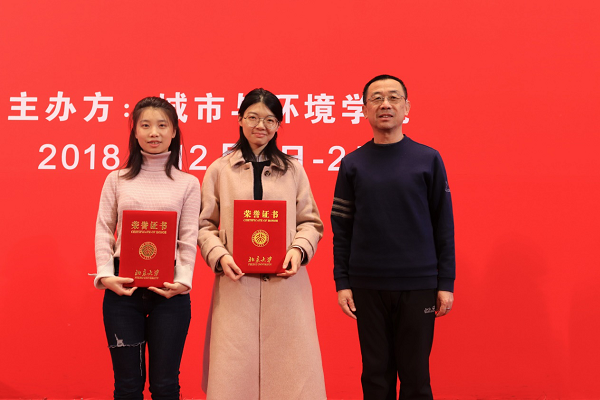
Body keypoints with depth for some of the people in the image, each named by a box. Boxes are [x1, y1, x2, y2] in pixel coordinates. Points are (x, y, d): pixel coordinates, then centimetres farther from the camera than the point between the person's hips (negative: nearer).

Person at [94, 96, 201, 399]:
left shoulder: (188, 183, 6)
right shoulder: (117, 180, 8)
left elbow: (188, 239, 2)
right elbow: (104, 231, 6)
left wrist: (182, 281, -10)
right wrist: (105, 275, -7)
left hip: (168, 289, 0)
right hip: (123, 285, 1)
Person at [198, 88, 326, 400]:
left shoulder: (292, 170, 13)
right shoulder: (219, 170, 9)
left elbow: (311, 222, 13)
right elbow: (205, 225, 8)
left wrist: (299, 250, -7)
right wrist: (219, 256, -9)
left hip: (285, 284, 1)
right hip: (237, 284, -1)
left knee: (289, 371, 1)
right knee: (234, 371, 0)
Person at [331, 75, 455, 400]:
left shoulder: (428, 160, 2)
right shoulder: (352, 164, 5)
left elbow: (443, 224, 2)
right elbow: (341, 228, 5)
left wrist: (446, 282, -2)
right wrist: (342, 282, -1)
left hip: (418, 285, -1)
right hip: (367, 286, 1)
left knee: (415, 374, 5)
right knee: (376, 373, 8)